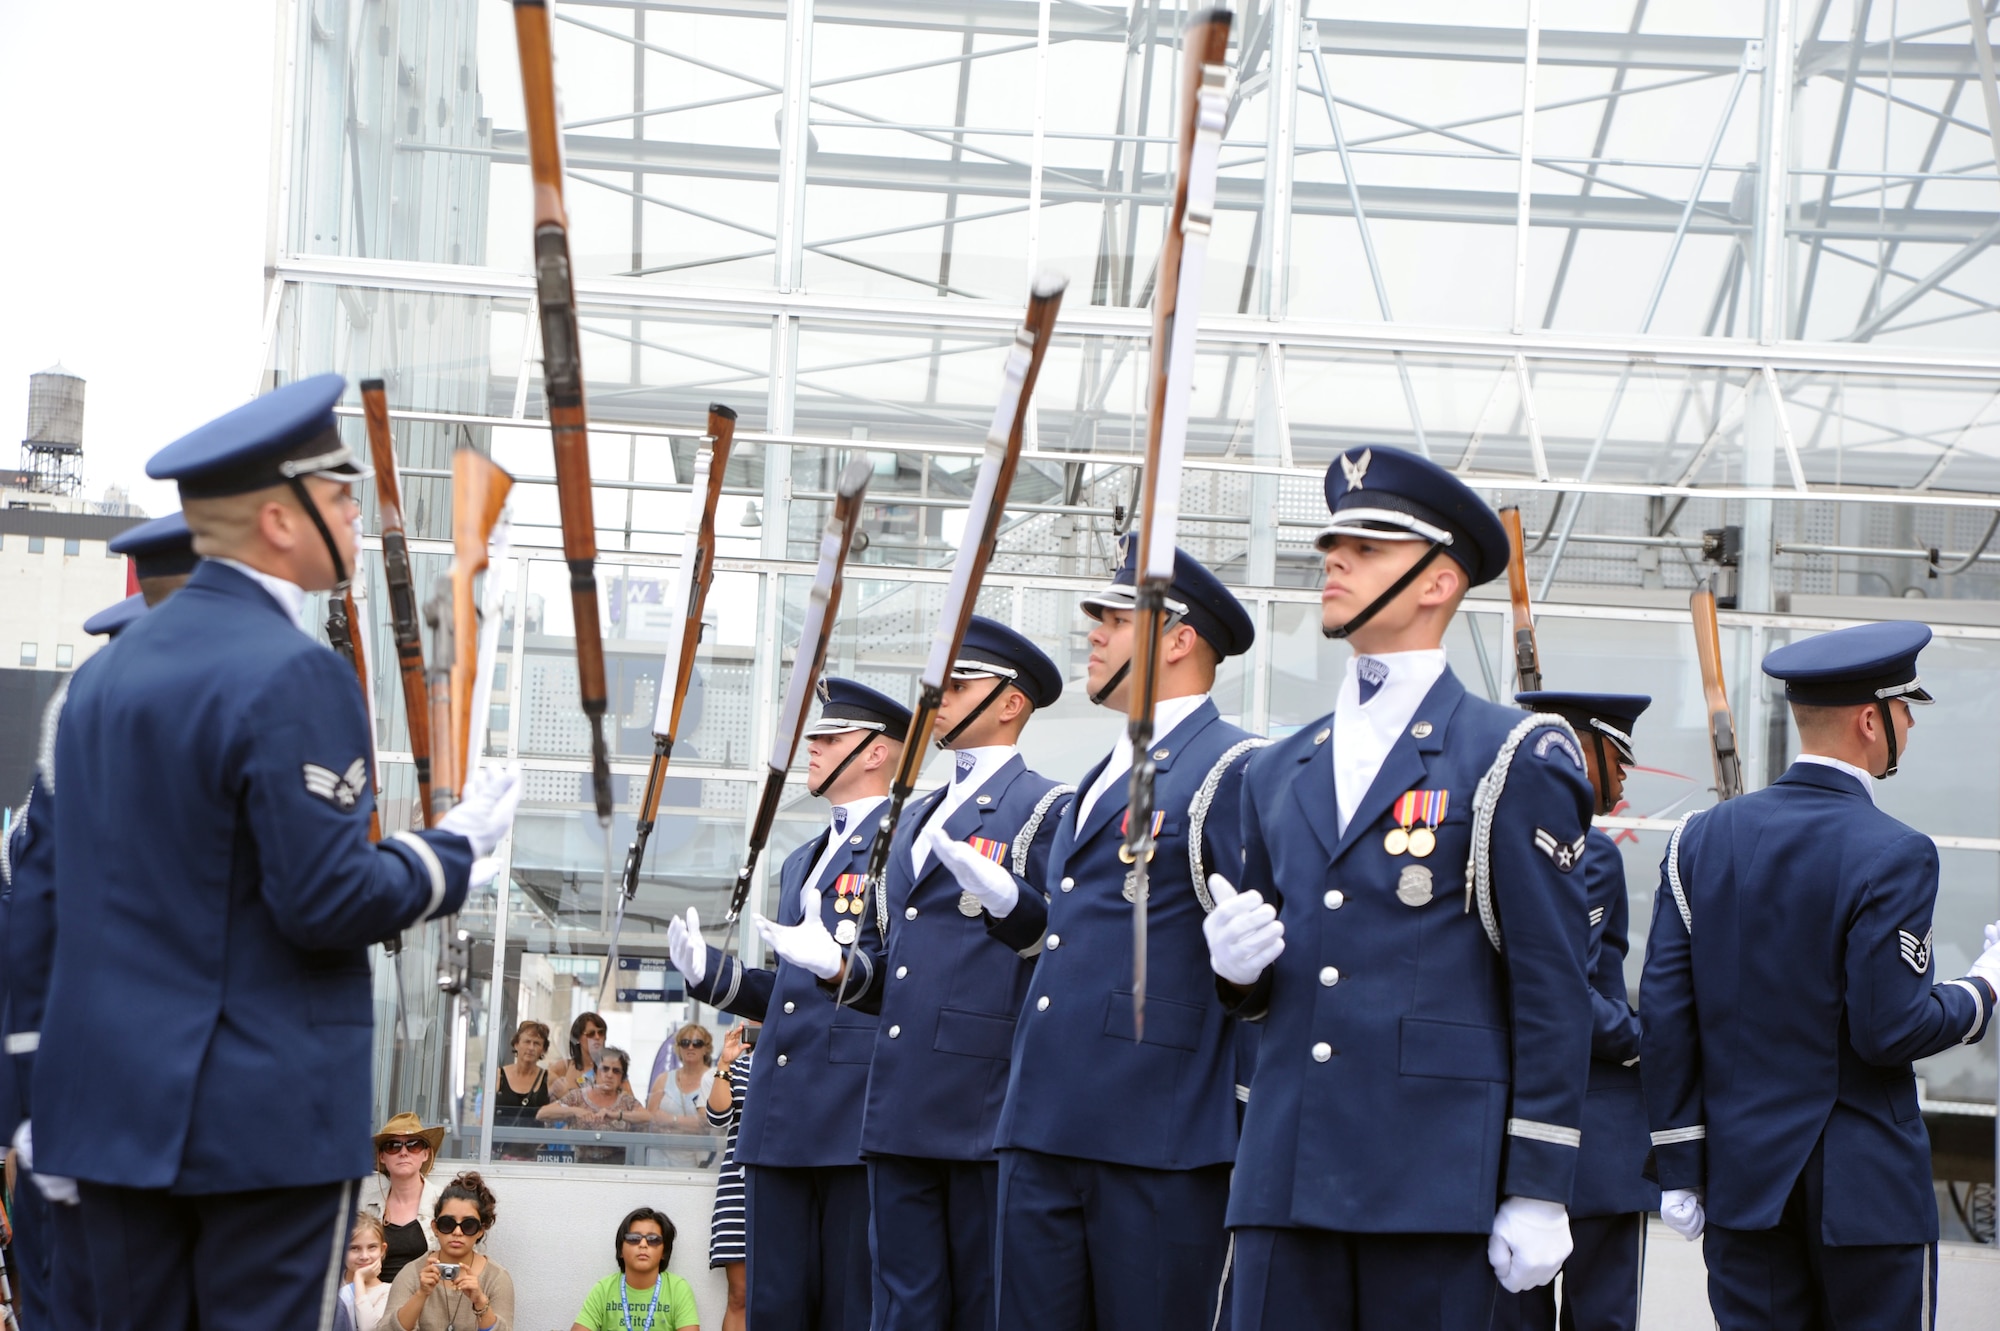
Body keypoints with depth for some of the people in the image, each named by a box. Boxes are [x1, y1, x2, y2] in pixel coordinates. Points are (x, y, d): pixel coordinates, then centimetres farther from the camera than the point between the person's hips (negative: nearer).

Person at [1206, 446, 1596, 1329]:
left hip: (1434, 1182, -5)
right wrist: (1236, 963, 1)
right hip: (1284, 1181, 5)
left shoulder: (1513, 760, 1)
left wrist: (1539, 1192, -9)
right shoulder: (1279, 772, 19)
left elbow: (1552, 990, -3)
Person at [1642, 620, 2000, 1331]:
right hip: (1866, 1187, -4)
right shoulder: (1893, 855, -12)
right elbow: (1890, 1031, -16)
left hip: (1742, 1181, 5)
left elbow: (1665, 1013, 1)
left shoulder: (1703, 838, 3)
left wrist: (1680, 1166, 6)